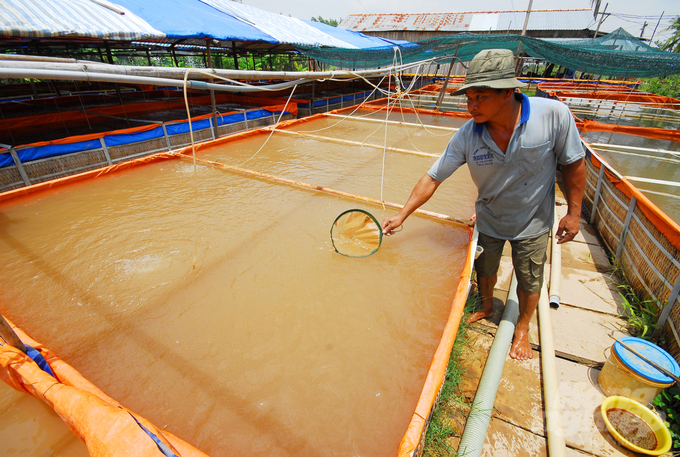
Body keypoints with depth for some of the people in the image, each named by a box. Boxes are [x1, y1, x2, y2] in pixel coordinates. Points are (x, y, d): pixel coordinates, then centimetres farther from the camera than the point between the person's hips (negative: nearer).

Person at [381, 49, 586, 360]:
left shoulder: (554, 115, -27)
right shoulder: (467, 136, -24)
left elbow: (573, 163, -12)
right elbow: (433, 177, -19)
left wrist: (573, 212, -9)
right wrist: (402, 215, -22)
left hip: (533, 222, -1)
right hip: (488, 219, 1)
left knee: (529, 281, 15)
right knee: (485, 270, 21)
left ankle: (523, 327, 44)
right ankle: (487, 306, 54)